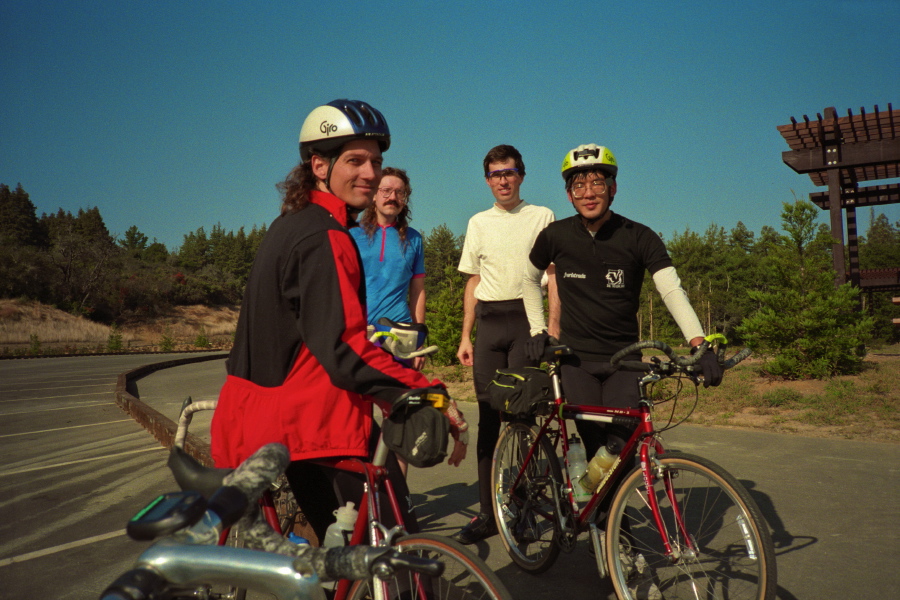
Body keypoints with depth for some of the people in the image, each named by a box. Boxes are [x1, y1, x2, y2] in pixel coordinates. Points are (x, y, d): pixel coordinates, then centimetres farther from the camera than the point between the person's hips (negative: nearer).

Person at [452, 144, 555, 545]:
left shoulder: (541, 216, 6)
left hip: (527, 317, -3)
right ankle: (487, 513, 11)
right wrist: (465, 336, 10)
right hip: (488, 320, 3)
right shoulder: (479, 222, 15)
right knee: (488, 416, 3)